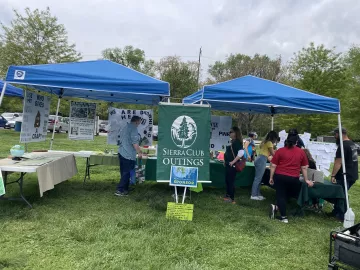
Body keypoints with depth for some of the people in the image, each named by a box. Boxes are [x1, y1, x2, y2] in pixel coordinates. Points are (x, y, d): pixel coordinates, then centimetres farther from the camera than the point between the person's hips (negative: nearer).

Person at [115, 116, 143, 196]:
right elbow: (135, 142, -19)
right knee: (127, 173, -4)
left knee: (124, 172, 14)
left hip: (121, 153, 9)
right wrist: (139, 152, -10)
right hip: (129, 155, -9)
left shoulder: (124, 128, 16)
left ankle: (125, 189, 21)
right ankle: (120, 190, -3)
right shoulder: (133, 128, -12)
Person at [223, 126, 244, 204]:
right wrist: (225, 161, 15)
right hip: (228, 164, 9)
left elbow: (241, 153, -26)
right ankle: (228, 195, 29)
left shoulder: (237, 142, -14)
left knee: (231, 181, -2)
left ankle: (232, 198, 7)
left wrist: (233, 161, -23)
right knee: (227, 180, 16)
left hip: (232, 165, -9)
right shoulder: (232, 141, 14)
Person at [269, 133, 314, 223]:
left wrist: (271, 177, 7)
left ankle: (284, 217, 8)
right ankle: (277, 207, 8)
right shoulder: (301, 152, 3)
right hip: (293, 178, 2)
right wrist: (306, 180, 19)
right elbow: (304, 168, 9)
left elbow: (273, 166, -3)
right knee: (287, 195, 20)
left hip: (279, 176, -2)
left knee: (281, 195, 6)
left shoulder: (280, 151, -3)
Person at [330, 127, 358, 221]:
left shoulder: (343, 145, -18)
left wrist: (333, 175, -21)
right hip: (352, 175, 10)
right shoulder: (352, 144, 14)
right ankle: (336, 211, 26)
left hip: (345, 176, -10)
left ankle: (343, 216, 7)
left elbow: (338, 162, -23)